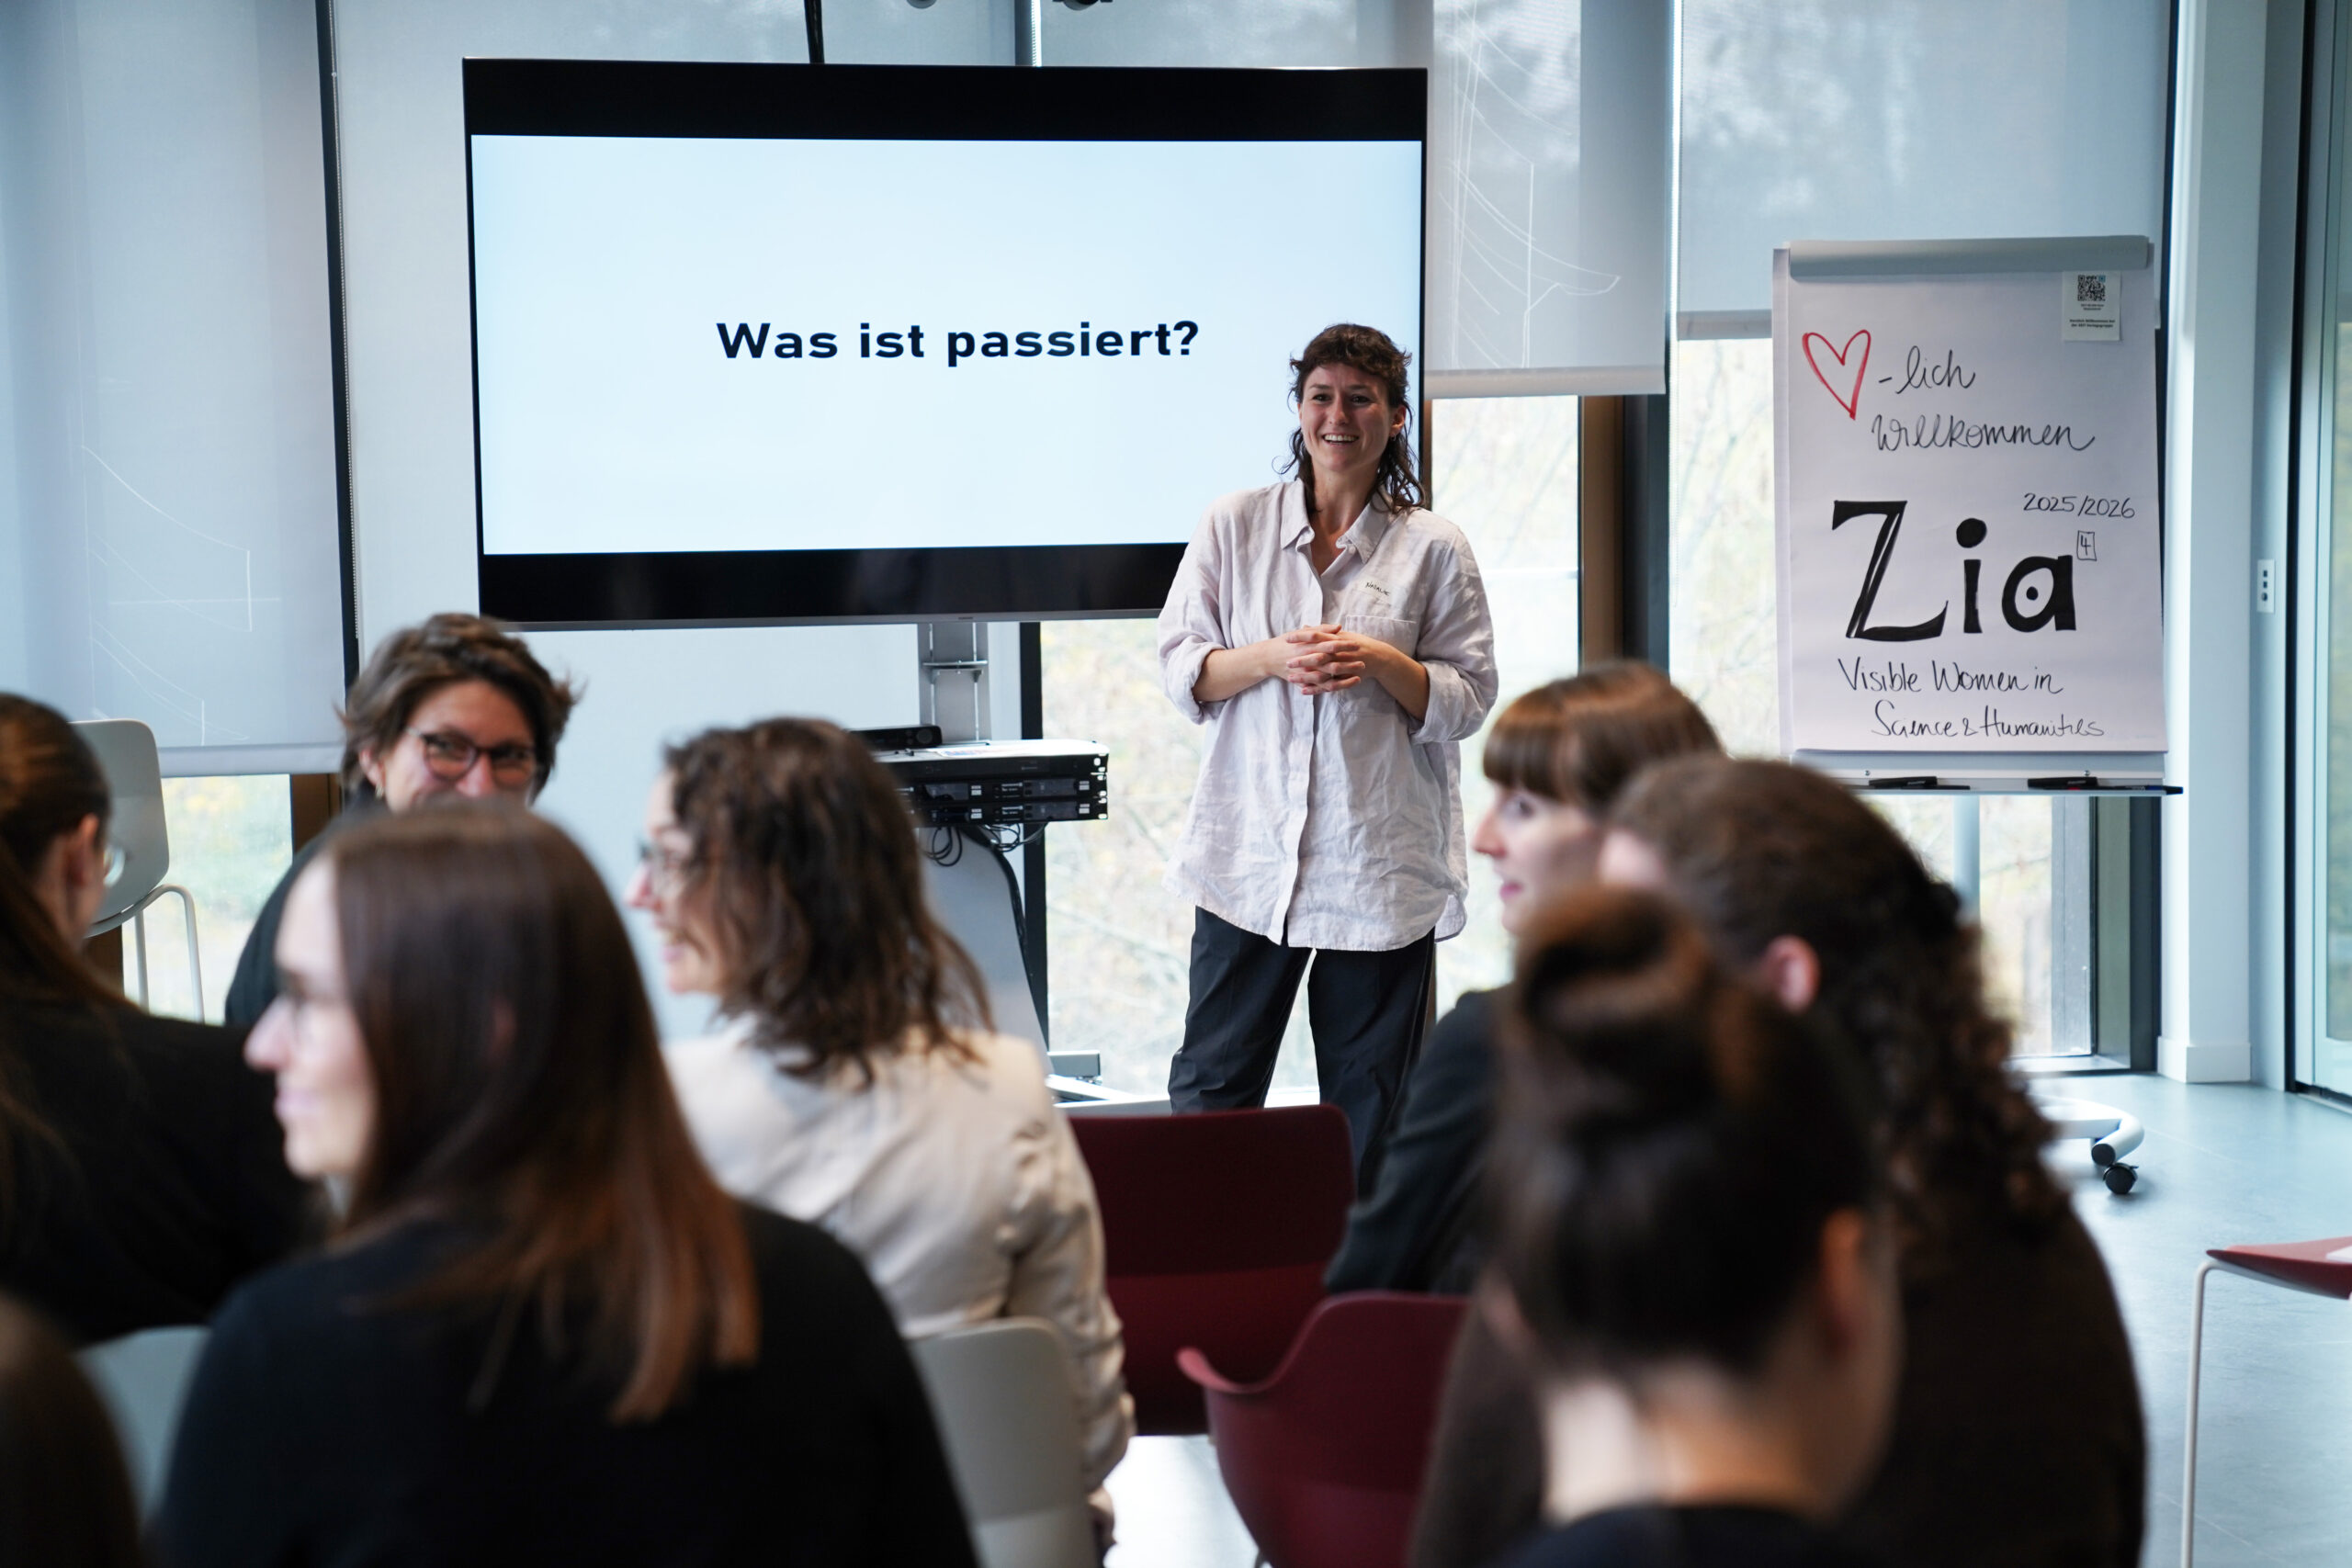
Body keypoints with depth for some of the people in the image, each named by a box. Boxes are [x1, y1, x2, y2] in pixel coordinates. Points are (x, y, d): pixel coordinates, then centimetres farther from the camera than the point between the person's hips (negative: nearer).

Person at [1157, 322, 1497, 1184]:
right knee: (1212, 1080, 4)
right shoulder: (1234, 524, 6)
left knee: (1370, 1099, 6)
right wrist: (1271, 660, -13)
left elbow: (1468, 699, 3)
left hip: (1381, 862, -1)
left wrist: (1379, 664, -14)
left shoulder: (1433, 547, 3)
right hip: (1249, 854, 1)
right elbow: (1179, 668, 5)